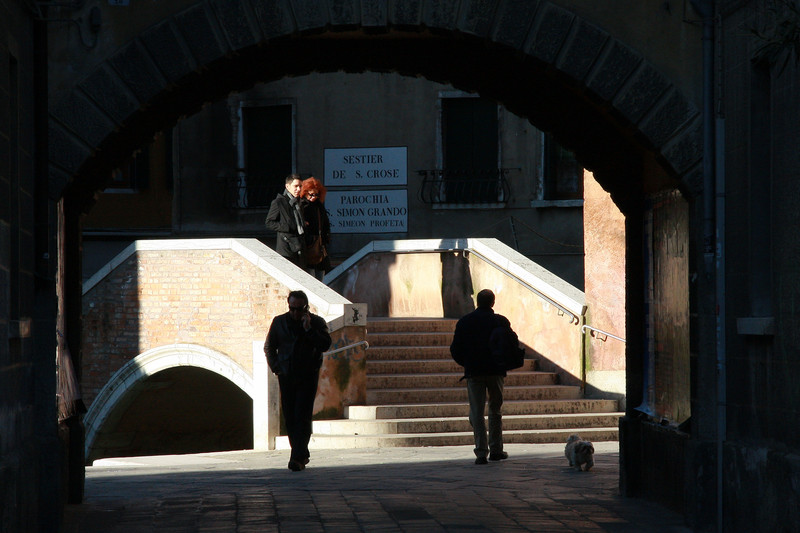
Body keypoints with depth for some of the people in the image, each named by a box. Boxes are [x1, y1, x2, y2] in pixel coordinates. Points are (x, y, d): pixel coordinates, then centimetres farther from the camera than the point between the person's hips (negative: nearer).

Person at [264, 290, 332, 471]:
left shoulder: (316, 322, 0)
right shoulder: (279, 322, 8)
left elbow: (325, 345, -12)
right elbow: (269, 346, 18)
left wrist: (309, 330, -18)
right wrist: (275, 367, 8)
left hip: (308, 377, -3)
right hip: (286, 376, 3)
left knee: (302, 417, -11)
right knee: (289, 417, 5)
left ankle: (298, 458, -16)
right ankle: (302, 454, 19)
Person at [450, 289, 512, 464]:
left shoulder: (464, 322, 1)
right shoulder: (501, 321, -1)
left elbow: (455, 349, 2)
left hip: (473, 372, 0)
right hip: (496, 371, 0)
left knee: (476, 412, 1)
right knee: (495, 411, 14)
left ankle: (481, 451, -10)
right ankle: (496, 450, 15)